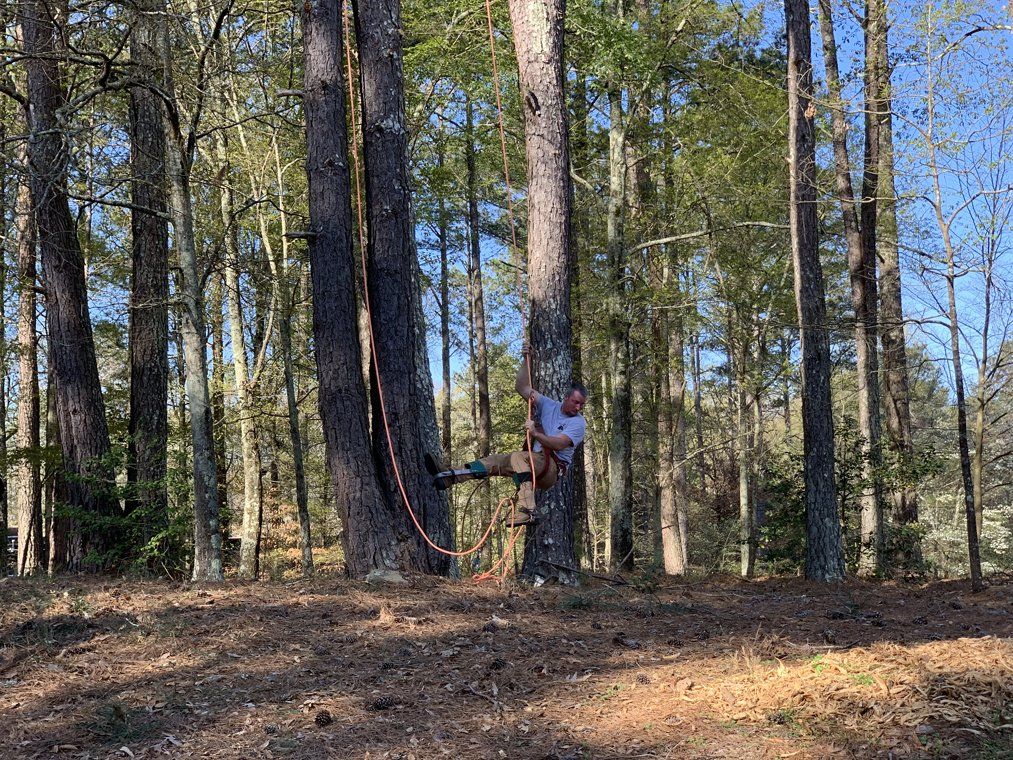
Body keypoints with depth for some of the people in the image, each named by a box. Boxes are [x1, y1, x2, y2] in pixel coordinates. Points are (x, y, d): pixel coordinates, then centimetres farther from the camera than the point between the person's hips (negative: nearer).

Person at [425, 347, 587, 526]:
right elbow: (522, 388, 12)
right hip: (536, 461, 7)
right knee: (495, 461, -7)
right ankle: (446, 477, -16)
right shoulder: (549, 405, 12)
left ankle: (526, 511, -50)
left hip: (555, 467, -7)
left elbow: (559, 445, -20)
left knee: (518, 457, -34)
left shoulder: (578, 422, -5)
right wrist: (525, 360, 4)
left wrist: (535, 433, -32)